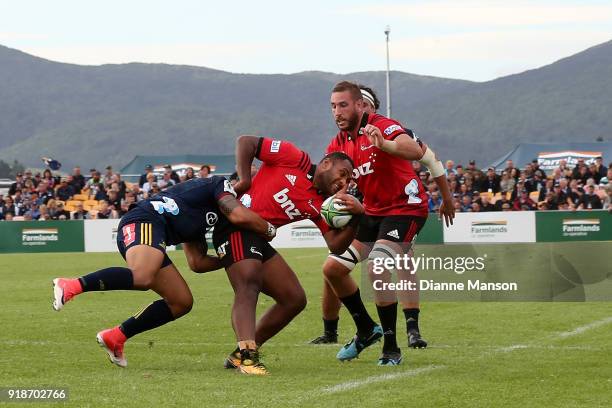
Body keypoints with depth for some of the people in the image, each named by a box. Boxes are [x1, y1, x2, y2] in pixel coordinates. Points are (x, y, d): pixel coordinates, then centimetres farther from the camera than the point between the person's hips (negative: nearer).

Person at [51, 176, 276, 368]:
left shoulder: (199, 220, 37)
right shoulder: (221, 185, 12)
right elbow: (240, 216, -7)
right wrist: (269, 230, 9)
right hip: (143, 222, -10)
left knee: (182, 302, 8)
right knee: (142, 277, -38)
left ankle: (115, 337, 7)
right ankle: (72, 285, -40)